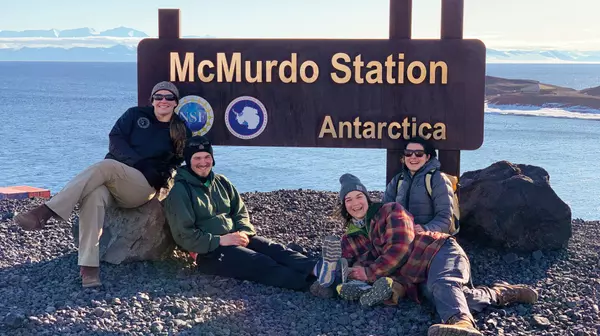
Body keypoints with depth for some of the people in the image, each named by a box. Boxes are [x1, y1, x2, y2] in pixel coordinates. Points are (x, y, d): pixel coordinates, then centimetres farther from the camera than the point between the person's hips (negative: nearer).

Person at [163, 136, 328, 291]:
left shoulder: (221, 182, 15)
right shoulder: (180, 192, -6)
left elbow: (240, 211, 16)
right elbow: (184, 235, -12)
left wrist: (244, 231, -7)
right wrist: (220, 240, -20)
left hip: (235, 238, 7)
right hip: (208, 251, -7)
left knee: (275, 249, -19)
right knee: (259, 262, -28)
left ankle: (314, 269, -41)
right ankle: (311, 280, -45)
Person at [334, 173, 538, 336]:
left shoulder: (390, 211, -3)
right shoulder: (350, 240, 15)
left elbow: (400, 249, -14)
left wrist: (370, 272, -14)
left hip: (439, 252, -5)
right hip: (419, 281, 5)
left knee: (442, 285, -42)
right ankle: (503, 293, -15)